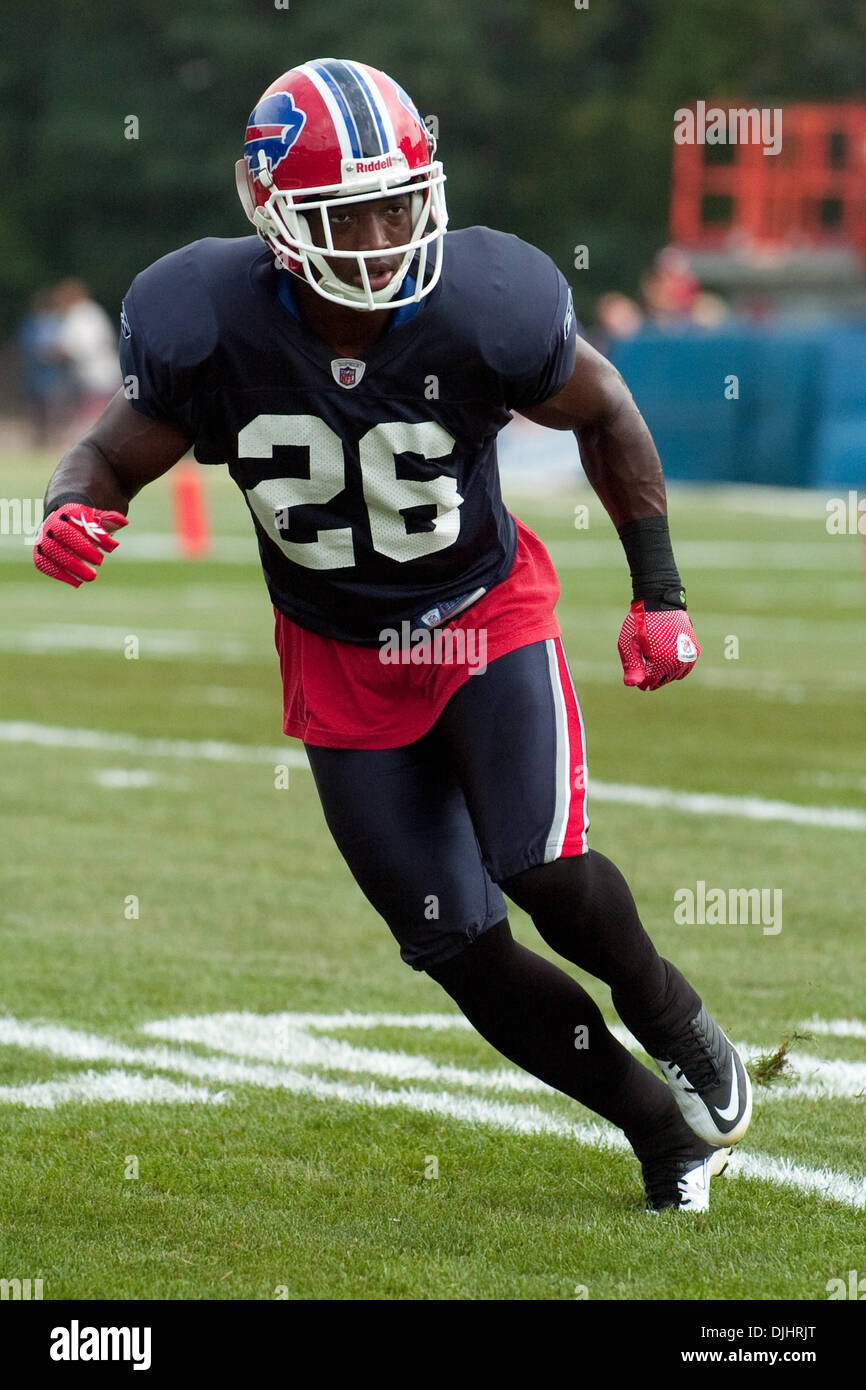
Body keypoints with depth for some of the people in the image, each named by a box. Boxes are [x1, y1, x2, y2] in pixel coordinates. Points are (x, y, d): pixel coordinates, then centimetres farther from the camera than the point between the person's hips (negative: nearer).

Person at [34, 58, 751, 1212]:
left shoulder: (478, 312, -25)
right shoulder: (215, 329, -23)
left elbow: (603, 411, -5)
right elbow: (117, 453, -6)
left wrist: (659, 593, -3)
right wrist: (75, 510, -31)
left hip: (484, 615, -2)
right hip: (342, 661, 2)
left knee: (541, 870, -21)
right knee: (459, 946, 0)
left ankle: (669, 1016, 14)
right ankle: (664, 1129, 20)